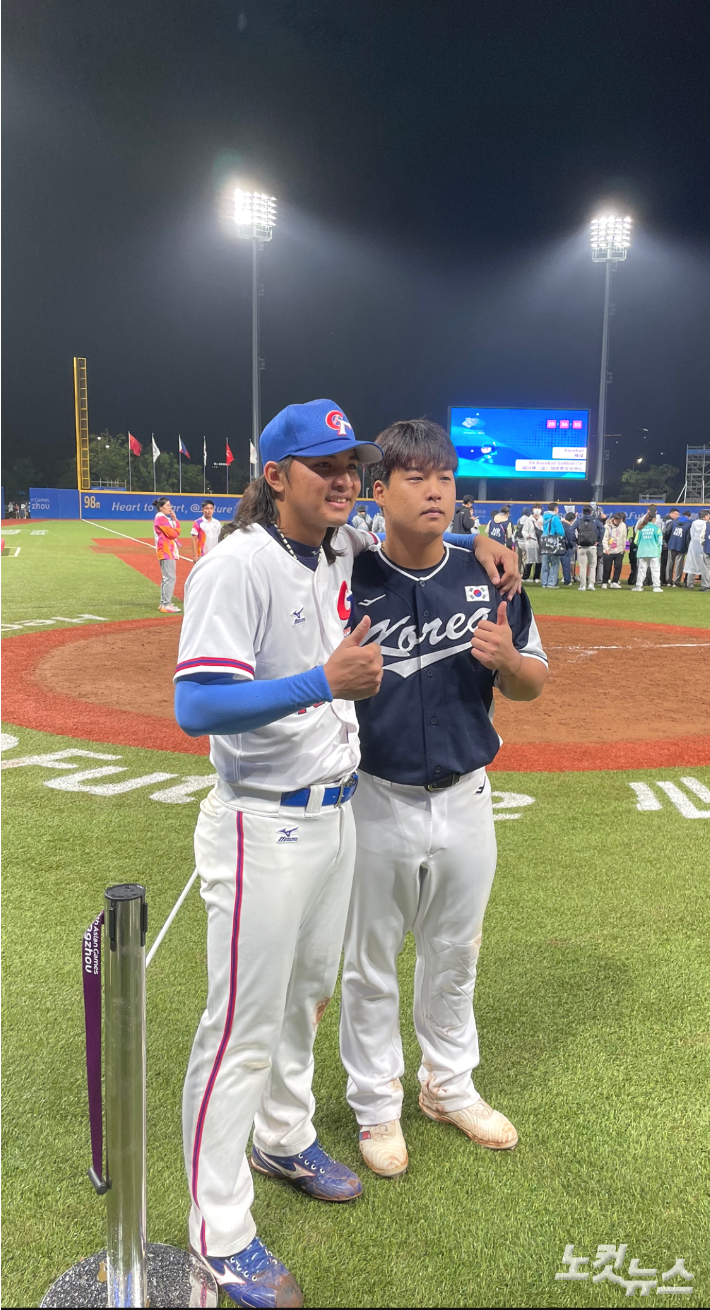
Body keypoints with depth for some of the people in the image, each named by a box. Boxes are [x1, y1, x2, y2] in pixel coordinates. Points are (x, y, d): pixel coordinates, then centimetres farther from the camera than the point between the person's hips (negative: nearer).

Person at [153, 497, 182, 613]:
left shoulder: (166, 518, 20)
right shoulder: (161, 518, -12)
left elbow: (177, 531, 16)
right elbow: (173, 534, -16)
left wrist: (174, 519, 7)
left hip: (169, 551, 11)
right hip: (166, 551, -11)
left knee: (167, 578, 14)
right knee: (170, 578, -14)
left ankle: (164, 603, 19)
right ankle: (166, 605, -15)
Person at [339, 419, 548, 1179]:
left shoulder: (490, 579, -1)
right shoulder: (349, 583, -12)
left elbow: (533, 684, 5)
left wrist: (505, 659, -15)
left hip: (466, 800, 4)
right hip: (377, 803, -3)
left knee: (455, 953, 22)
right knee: (370, 963, 14)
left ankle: (449, 1086, 45)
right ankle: (376, 1104, 37)